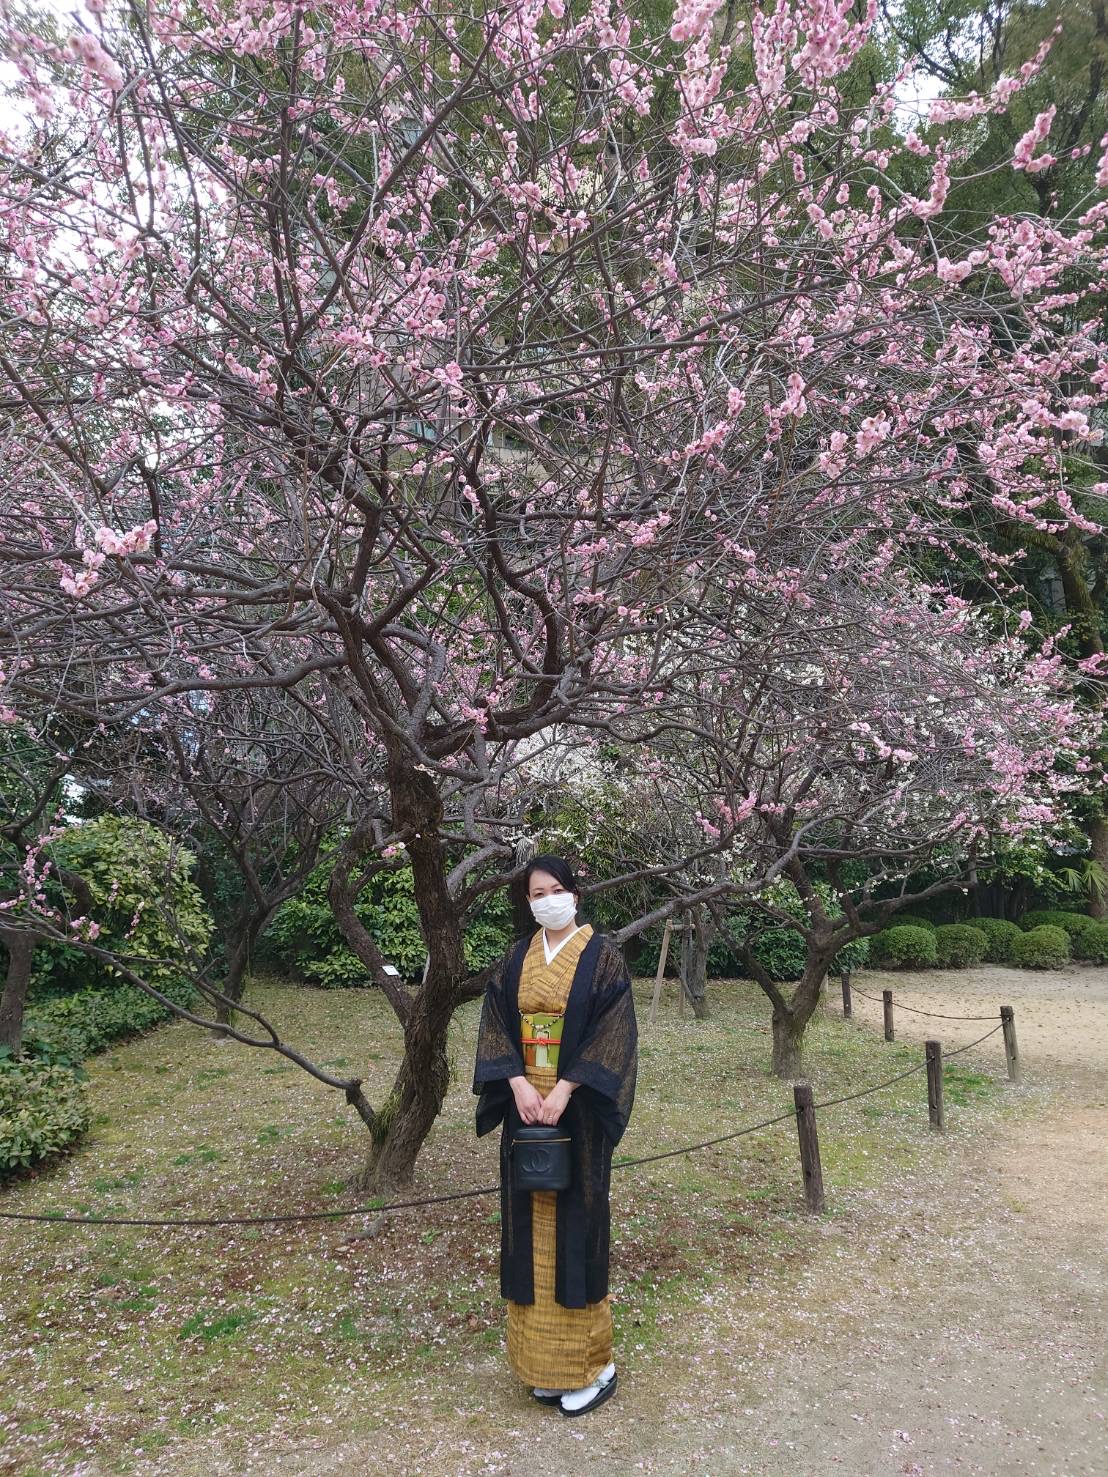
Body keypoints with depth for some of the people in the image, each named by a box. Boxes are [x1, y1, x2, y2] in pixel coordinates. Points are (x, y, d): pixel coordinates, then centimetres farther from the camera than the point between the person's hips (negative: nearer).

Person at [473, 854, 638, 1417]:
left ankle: (593, 1364, 16)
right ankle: (544, 1359, 24)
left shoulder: (602, 955, -6)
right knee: (531, 1227, 10)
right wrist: (518, 1083, -13)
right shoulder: (517, 958, 7)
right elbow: (496, 1024, 3)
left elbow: (612, 1029, -13)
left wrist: (563, 1091, -19)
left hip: (577, 1109, -4)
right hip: (526, 1102, 5)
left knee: (576, 1223, 1)